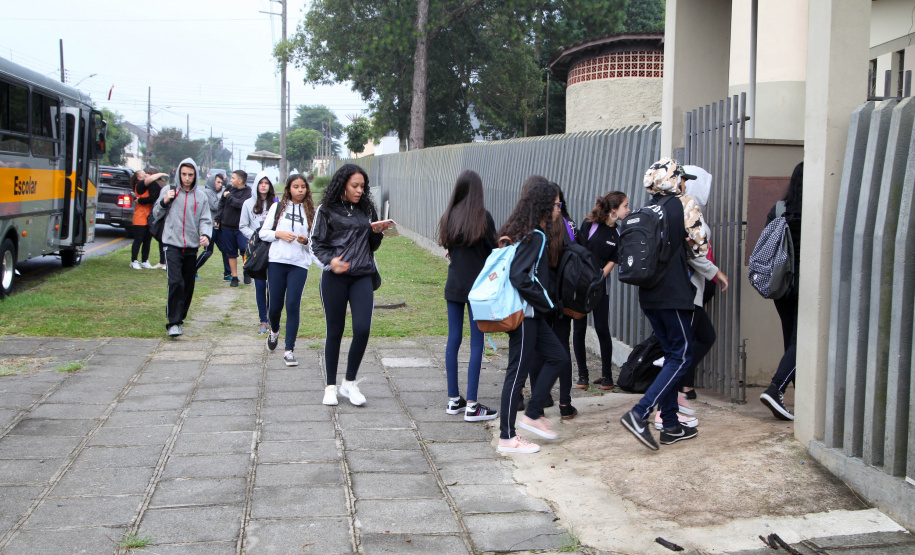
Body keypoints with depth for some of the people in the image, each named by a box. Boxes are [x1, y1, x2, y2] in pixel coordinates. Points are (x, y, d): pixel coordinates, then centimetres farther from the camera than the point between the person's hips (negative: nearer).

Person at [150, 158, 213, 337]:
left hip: (192, 247, 3)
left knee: (188, 286, 8)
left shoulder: (201, 198, 9)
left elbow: (205, 220, 3)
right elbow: (155, 215, 9)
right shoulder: (168, 191, 6)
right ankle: (173, 322, -16)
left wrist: (206, 234, -18)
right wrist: (164, 202, -10)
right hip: (172, 245, -3)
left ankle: (180, 317, 26)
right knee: (175, 282, -17)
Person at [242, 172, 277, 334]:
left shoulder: (276, 203, 3)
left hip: (273, 248, -1)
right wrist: (254, 235, -6)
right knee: (260, 285, 0)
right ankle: (263, 320, 8)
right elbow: (243, 226, 9)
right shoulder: (248, 204, 7)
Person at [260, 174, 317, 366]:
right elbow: (263, 232, 9)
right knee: (275, 305, 5)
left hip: (300, 264, -1)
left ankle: (289, 350, -4)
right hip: (277, 261, 1)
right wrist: (279, 234, -9)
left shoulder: (311, 212, 6)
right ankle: (274, 331, 39)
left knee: (293, 305, -10)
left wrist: (306, 241, -11)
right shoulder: (277, 207, 7)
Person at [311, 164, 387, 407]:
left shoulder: (366, 209, 12)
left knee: (362, 329, -9)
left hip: (362, 277, 3)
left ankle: (350, 382, 9)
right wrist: (330, 260, -16)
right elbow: (317, 243, 2)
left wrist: (377, 233, -3)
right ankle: (331, 386, 19)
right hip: (334, 278, -3)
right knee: (334, 332, 5)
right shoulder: (327, 210, 1)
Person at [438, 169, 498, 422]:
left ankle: (453, 400, 17)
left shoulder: (449, 216, 2)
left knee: (453, 340, 11)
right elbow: (493, 251, -6)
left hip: (454, 285, 5)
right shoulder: (483, 216, -11)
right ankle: (471, 406, -1)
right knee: (477, 342, -1)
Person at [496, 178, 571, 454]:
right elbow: (520, 277, -25)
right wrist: (550, 304, -15)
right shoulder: (536, 237, -17)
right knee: (518, 371, -2)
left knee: (559, 359, 14)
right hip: (525, 314, -10)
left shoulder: (524, 232, 11)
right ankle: (507, 438, 7)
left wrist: (549, 302, 13)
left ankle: (532, 414, 19)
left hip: (532, 314, 10)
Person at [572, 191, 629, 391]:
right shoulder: (589, 224, -5)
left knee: (602, 329, -1)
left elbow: (611, 262, 0)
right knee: (579, 329, 1)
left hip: (600, 287, 2)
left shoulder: (618, 234, 4)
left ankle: (607, 375, 12)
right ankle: (582, 374, 12)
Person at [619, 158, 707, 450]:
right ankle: (639, 414, -14)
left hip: (648, 294, 7)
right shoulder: (684, 204, -7)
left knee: (671, 354, 15)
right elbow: (700, 247, -5)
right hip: (674, 294, -7)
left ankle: (671, 426, 16)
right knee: (681, 357, -1)